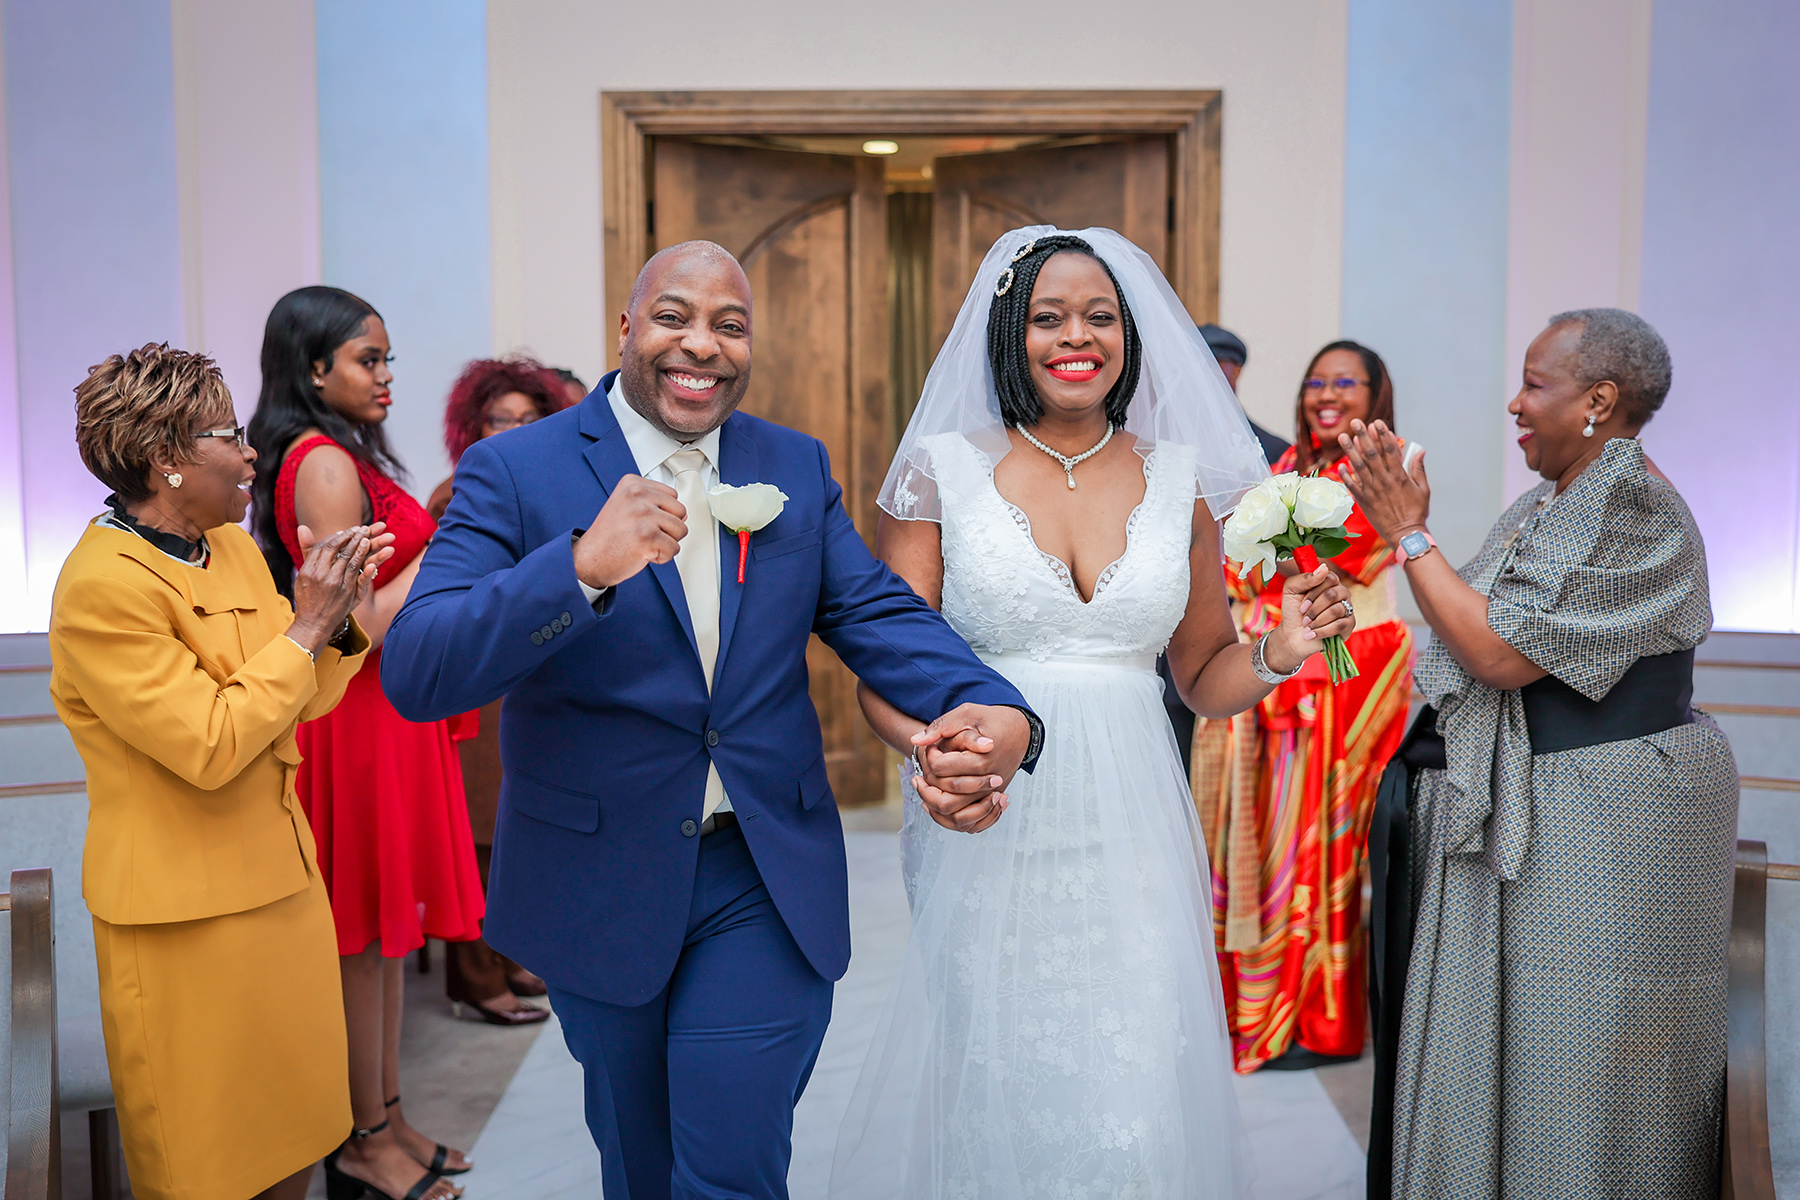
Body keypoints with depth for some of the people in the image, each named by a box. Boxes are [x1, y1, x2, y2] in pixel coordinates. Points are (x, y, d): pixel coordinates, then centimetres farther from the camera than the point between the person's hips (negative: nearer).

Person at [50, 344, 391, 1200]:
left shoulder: (233, 546, 6)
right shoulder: (104, 585, -19)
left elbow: (303, 699, 9)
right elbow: (210, 747, -24)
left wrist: (340, 614, -8)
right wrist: (306, 626, -19)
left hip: (281, 881, 8)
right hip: (185, 913, -7)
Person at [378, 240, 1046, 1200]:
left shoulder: (796, 467, 2)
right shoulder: (513, 471, -11)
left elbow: (878, 613, -6)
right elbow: (414, 674, -21)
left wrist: (996, 712, -27)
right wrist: (582, 566, -37)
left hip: (769, 880, 1)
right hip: (599, 884, -1)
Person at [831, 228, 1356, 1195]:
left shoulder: (1179, 480, 6)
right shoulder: (944, 471, -1)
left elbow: (1203, 676, 14)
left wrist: (1278, 654, -6)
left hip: (1130, 835, 2)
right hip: (986, 833, -1)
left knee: (1134, 1107, 2)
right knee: (992, 1096, 7)